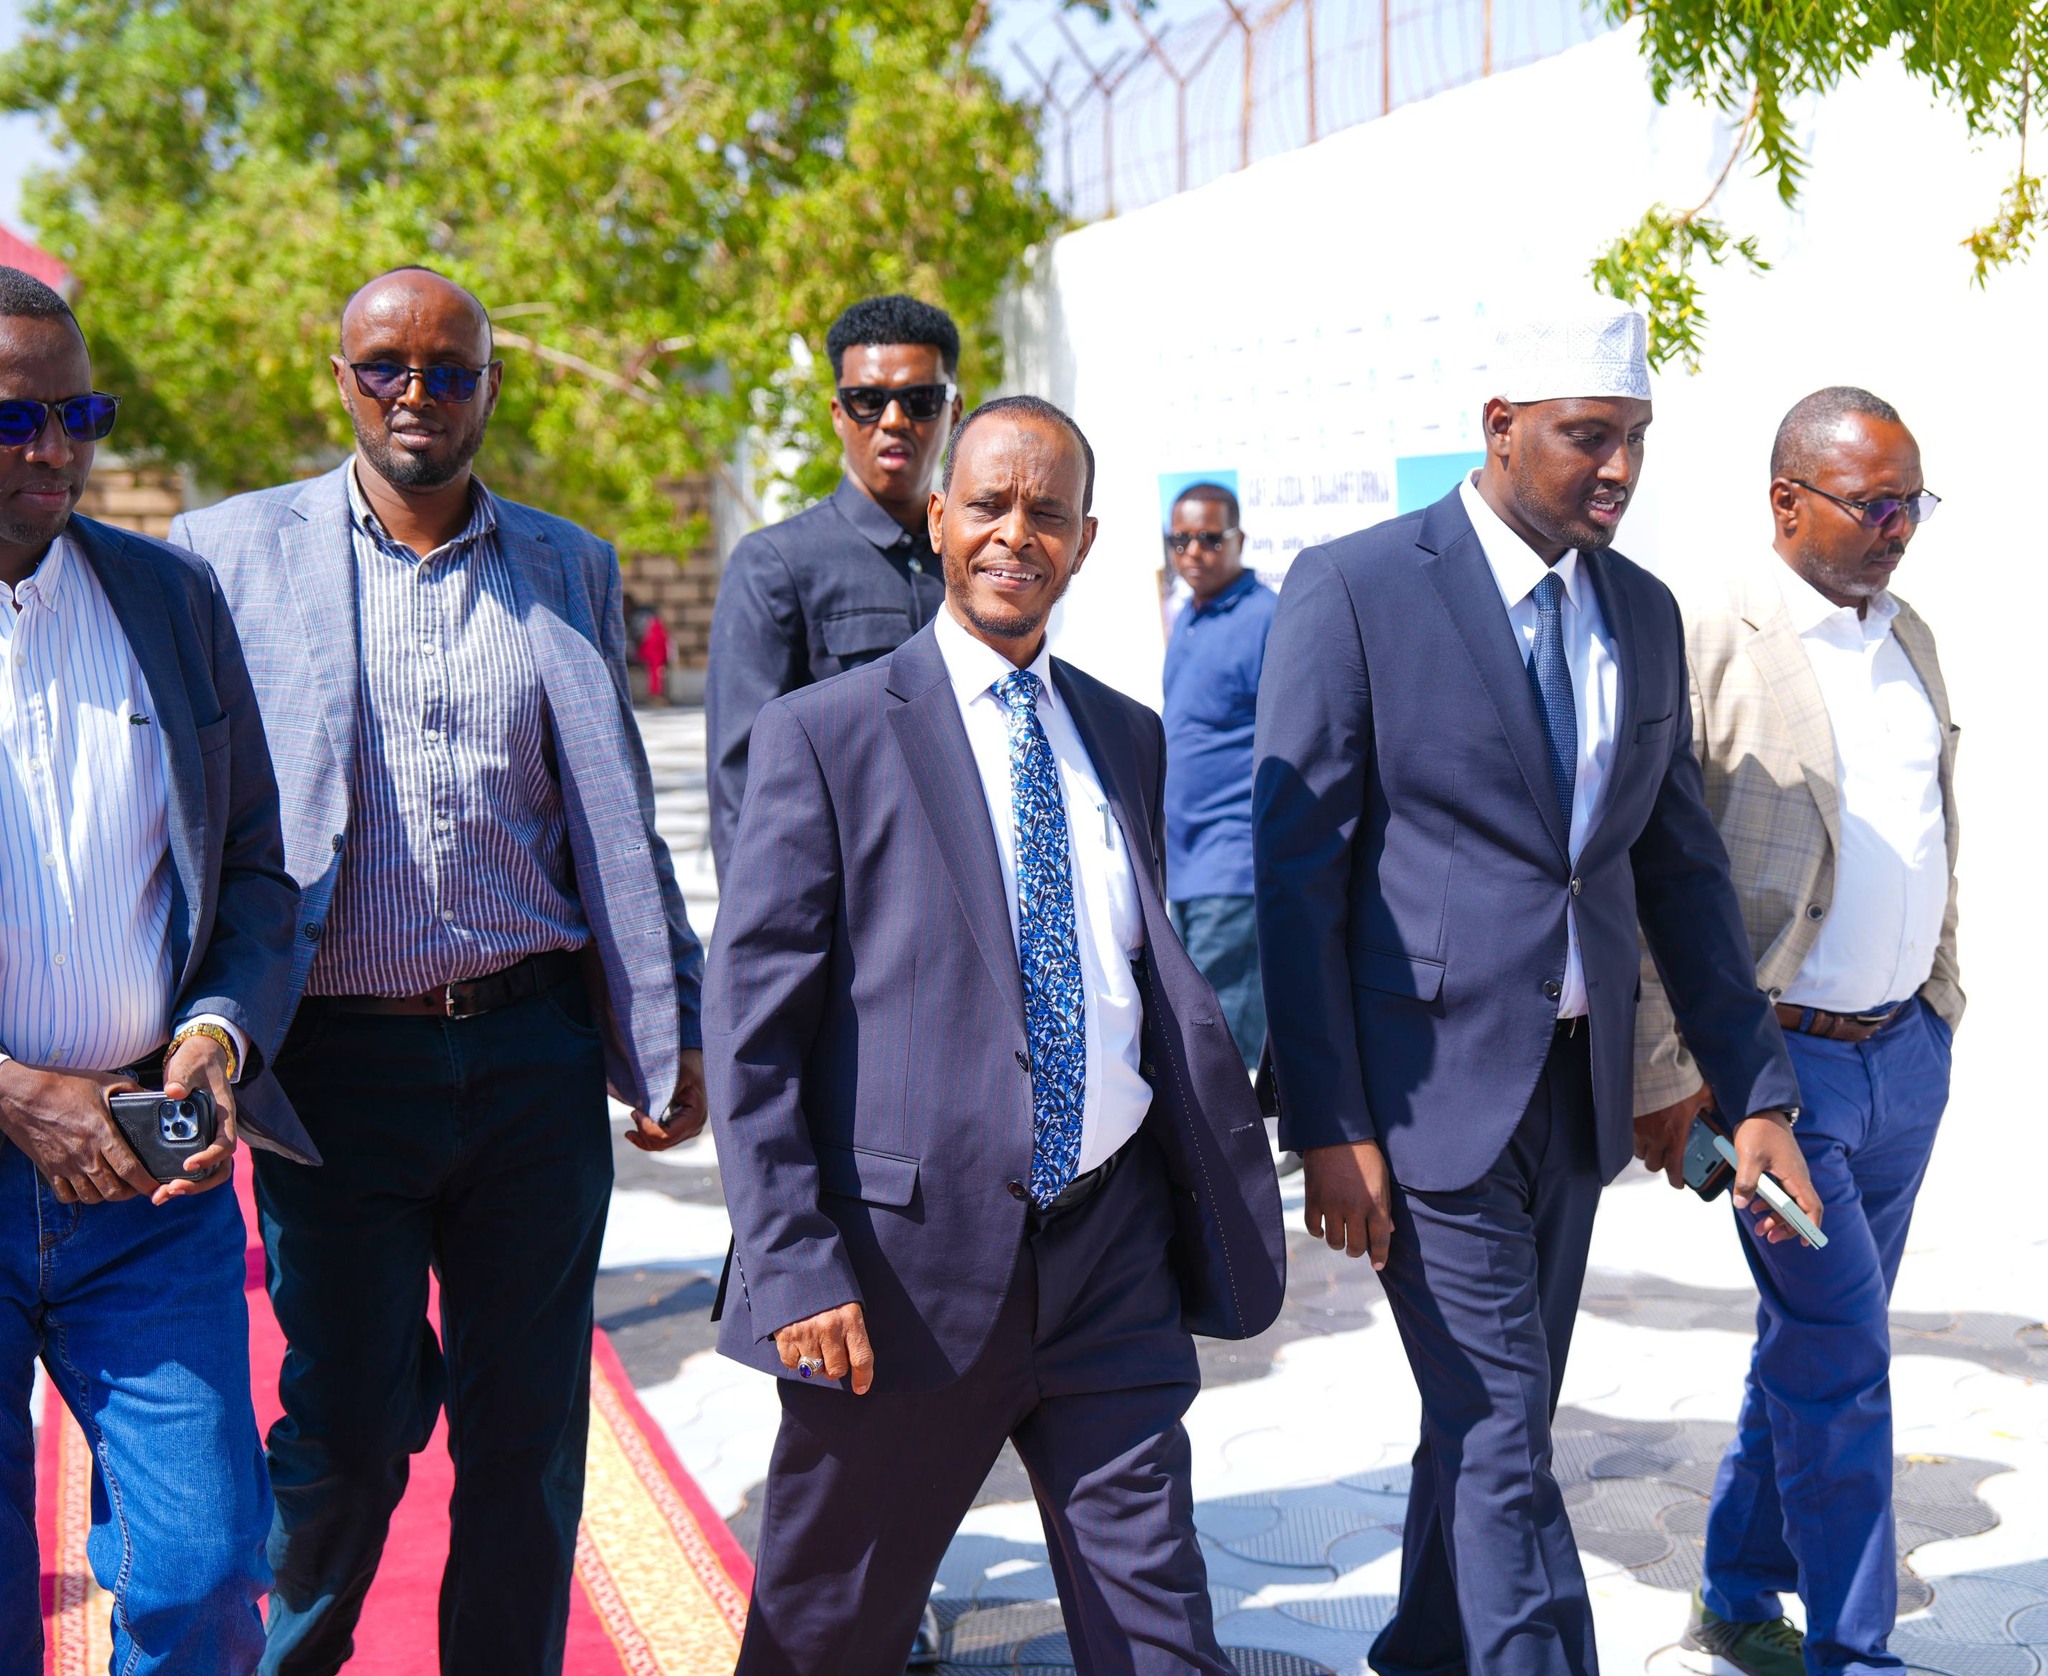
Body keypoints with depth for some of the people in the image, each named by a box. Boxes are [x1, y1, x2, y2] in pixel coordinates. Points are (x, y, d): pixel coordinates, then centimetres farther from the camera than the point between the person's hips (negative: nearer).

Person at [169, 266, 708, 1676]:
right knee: (347, 1433, 3)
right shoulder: (234, 552, 3)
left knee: (529, 1435, 8)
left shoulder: (572, 570, 11)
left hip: (536, 1056, 2)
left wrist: (674, 1030, 10)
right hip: (339, 1063, -2)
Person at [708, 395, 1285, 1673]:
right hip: (910, 1262, -4)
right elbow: (750, 1029, -7)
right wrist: (797, 1269, -14)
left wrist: (1223, 1208, 11)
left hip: (1110, 1251, 4)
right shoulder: (828, 736, -4)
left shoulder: (1128, 738, 12)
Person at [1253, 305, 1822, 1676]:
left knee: (1492, 1425, 16)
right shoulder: (1354, 589, -9)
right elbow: (1298, 871, -10)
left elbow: (1682, 866, 13)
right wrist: (1329, 1127, -13)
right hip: (1429, 1084, -6)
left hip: (1578, 1086, 6)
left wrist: (1756, 1089, 7)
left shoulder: (1645, 613, 9)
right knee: (1501, 1449, -4)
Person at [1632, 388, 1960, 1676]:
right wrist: (1663, 1075, -12)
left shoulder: (1911, 638, 10)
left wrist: (1941, 1000, 17)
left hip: (1907, 1050, 7)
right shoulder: (1710, 648, -13)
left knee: (1815, 1341, 16)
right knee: (1844, 1356, -3)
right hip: (1779, 1058, -7)